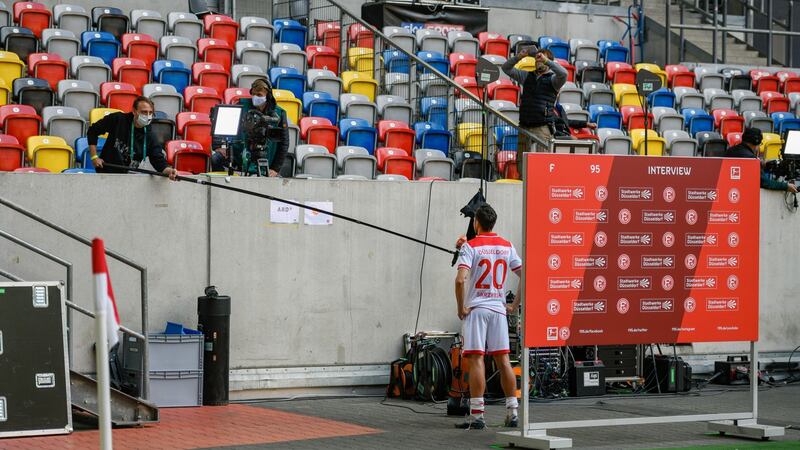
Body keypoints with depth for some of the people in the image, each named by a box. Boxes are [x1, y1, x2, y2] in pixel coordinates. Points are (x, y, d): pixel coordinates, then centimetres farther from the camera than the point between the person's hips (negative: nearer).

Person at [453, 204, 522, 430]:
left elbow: (461, 279, -20)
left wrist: (461, 308, -10)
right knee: (503, 360, 7)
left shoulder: (470, 246, -7)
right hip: (498, 308, 5)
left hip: (476, 308, -5)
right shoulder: (506, 246, 9)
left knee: (476, 360, -6)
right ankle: (512, 413, 8)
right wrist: (515, 305, 14)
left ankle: (476, 416, -9)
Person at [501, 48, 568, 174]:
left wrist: (546, 61, -15)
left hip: (542, 127, -6)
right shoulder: (527, 76, 17)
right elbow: (506, 68, 18)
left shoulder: (552, 79, 2)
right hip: (524, 126, 6)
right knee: (521, 159, 5)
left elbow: (563, 73, -19)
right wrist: (518, 57, 2)